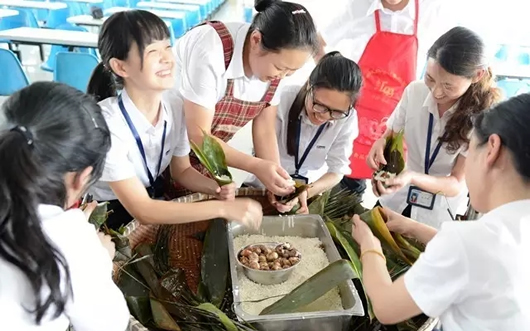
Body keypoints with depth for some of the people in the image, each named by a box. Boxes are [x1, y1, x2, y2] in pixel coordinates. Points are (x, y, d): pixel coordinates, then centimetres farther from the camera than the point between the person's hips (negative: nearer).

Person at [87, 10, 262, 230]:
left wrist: (215, 188, -14)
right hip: (113, 221, -6)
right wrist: (223, 208, -30)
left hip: (155, 204, 6)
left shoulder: (174, 110, -9)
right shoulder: (106, 122, -27)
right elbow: (141, 210, -27)